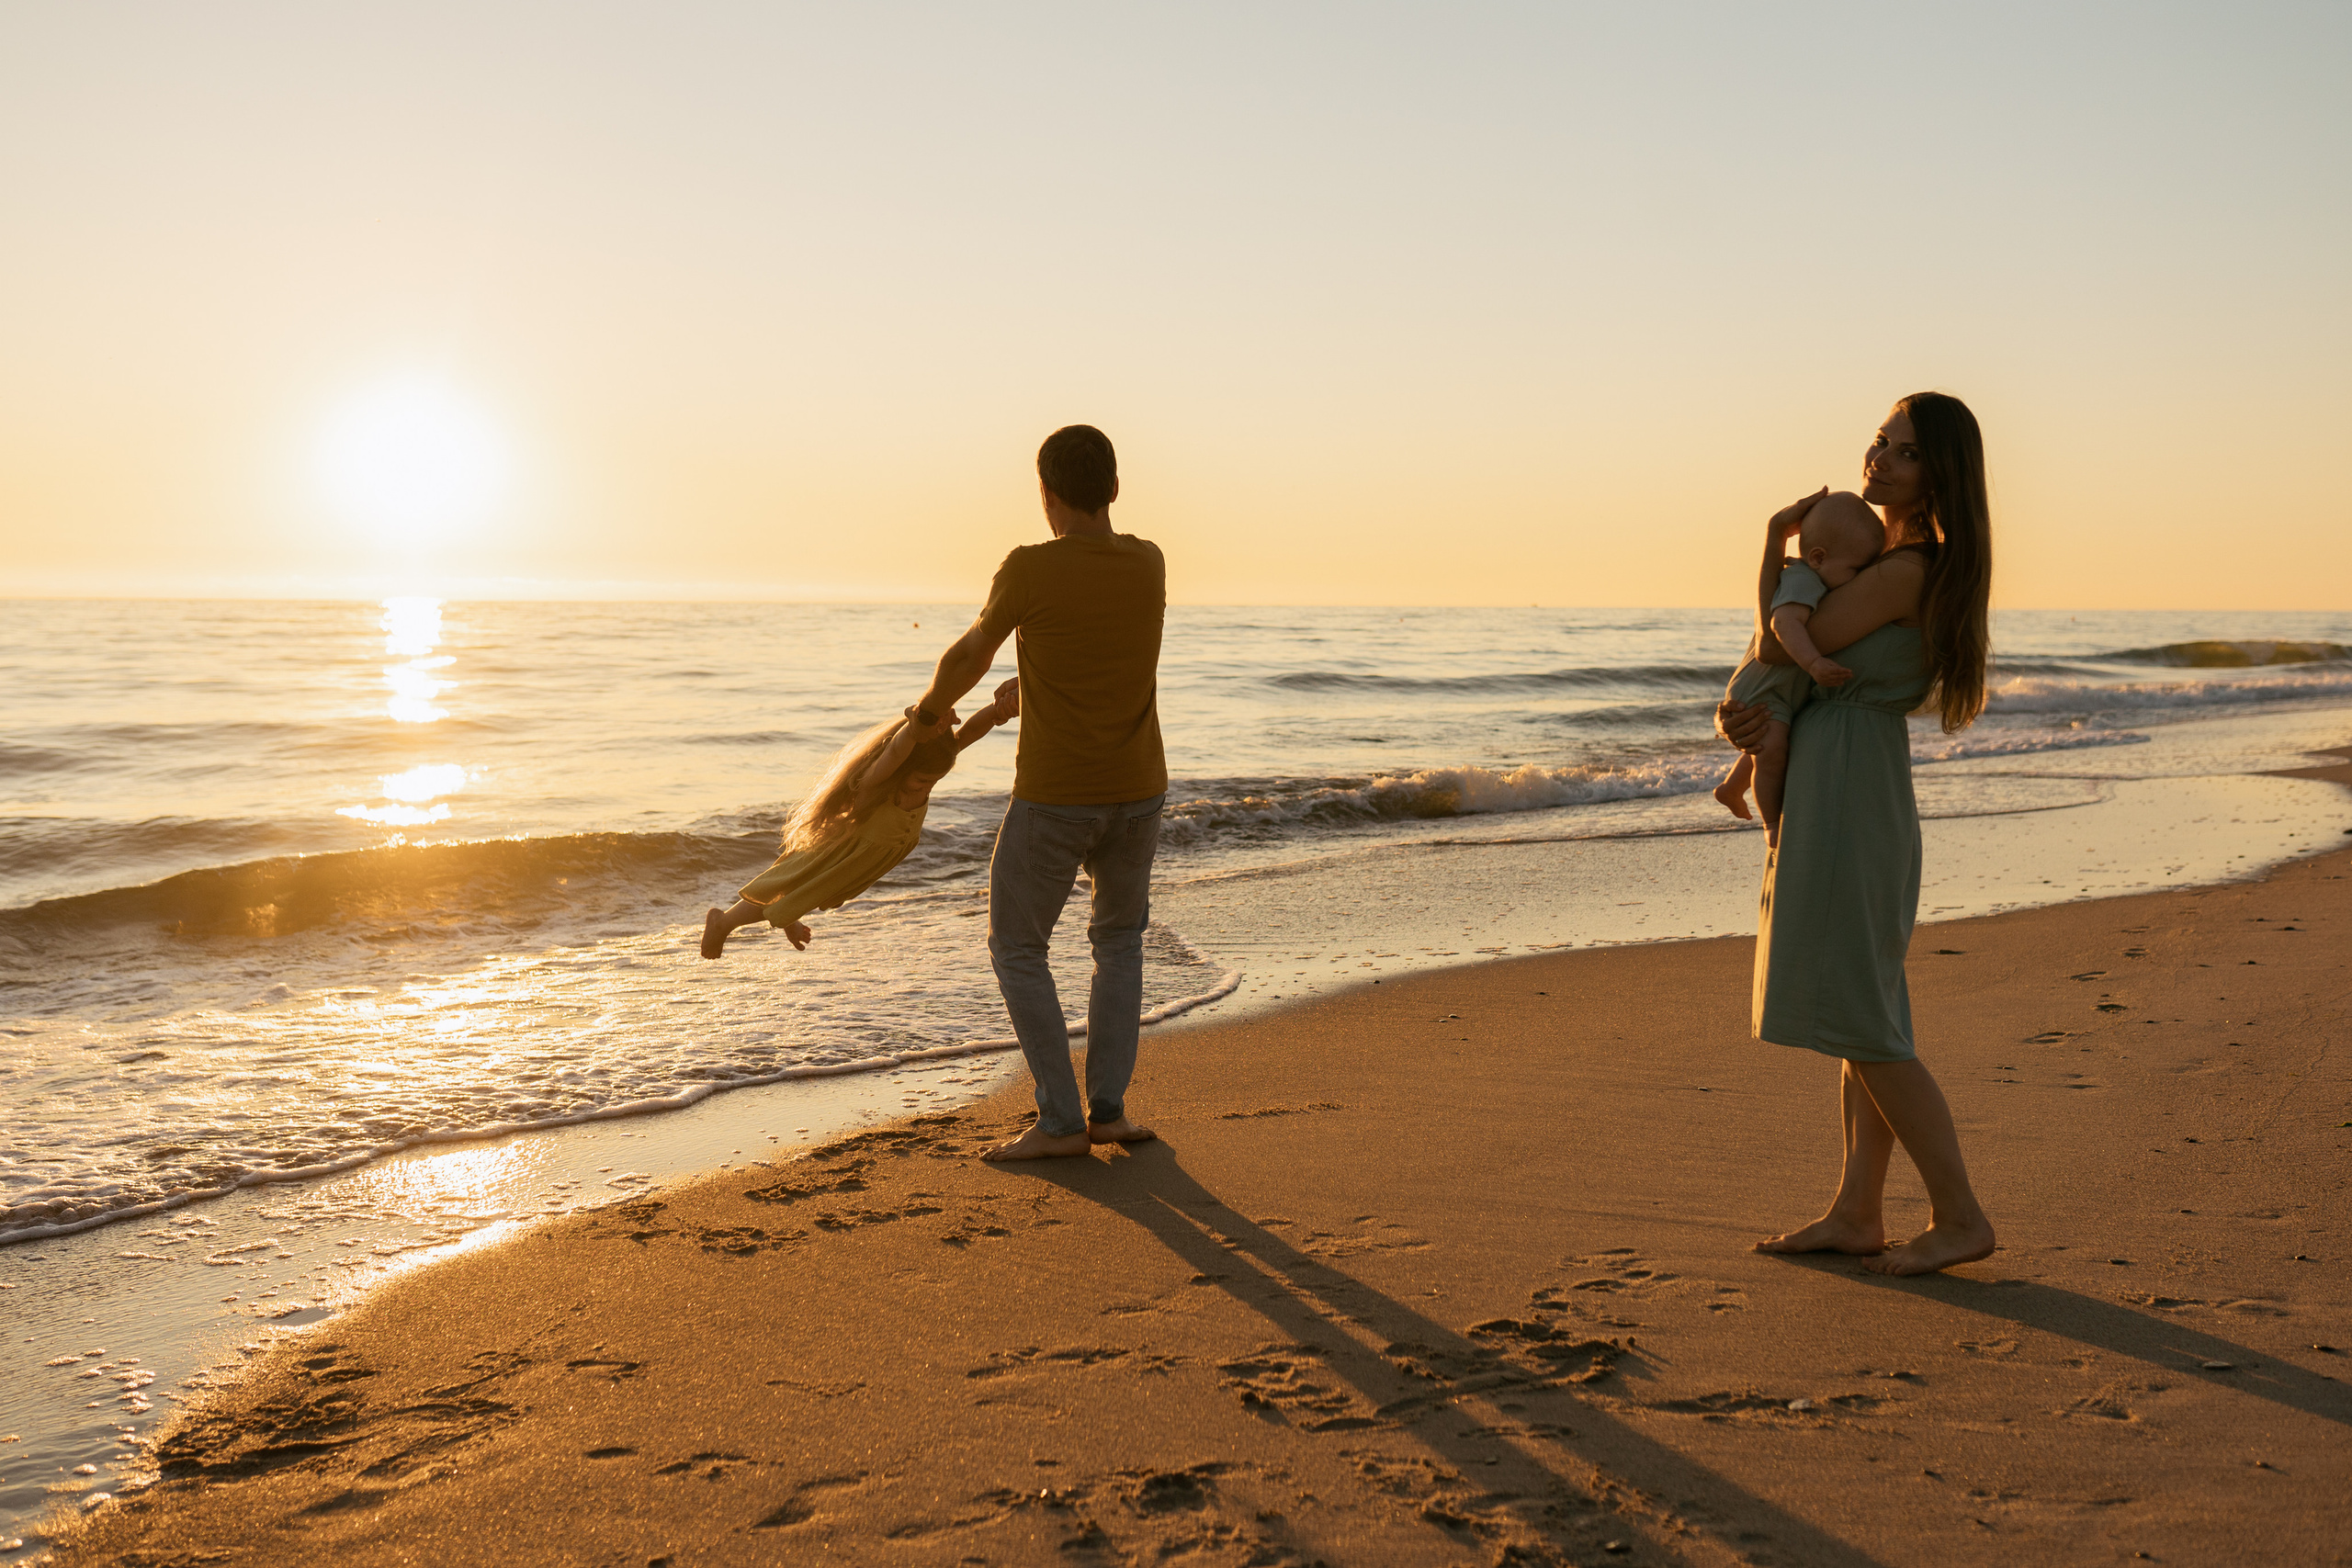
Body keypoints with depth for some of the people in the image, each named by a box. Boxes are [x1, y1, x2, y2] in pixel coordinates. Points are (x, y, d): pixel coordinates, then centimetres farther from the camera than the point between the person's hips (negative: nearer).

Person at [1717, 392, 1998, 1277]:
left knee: (1860, 1021, -5)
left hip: (1849, 799, -10)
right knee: (1861, 1014, 11)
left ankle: (1959, 1216, 2)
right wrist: (1750, 716, -4)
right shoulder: (1915, 566, 15)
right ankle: (1856, 1213, 18)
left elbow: (1778, 648, -11)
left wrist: (1774, 550, 4)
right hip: (1828, 796, 10)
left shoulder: (1903, 571, -17)